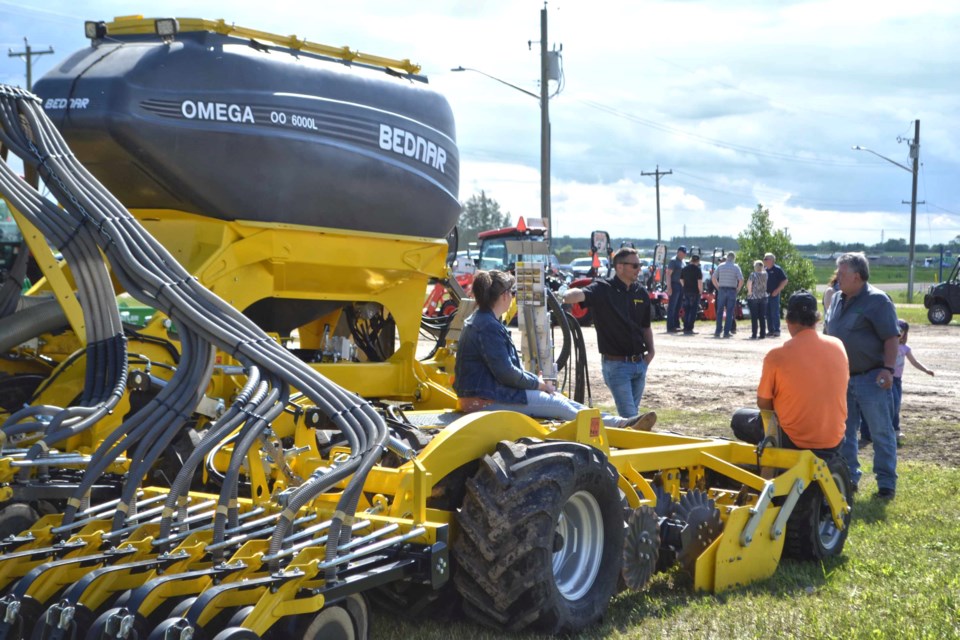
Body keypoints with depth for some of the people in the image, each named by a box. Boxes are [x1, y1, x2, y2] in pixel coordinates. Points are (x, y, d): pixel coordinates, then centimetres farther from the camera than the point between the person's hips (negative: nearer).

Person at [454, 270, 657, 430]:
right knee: (556, 404, -8)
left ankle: (620, 423, 2)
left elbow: (505, 366, 18)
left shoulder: (482, 321, 14)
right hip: (486, 400, -10)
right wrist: (538, 383, -7)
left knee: (556, 398, 4)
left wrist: (537, 381, 6)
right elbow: (506, 373, -22)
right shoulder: (488, 326, -20)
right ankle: (620, 425, -3)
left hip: (489, 389, 10)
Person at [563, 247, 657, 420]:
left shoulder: (641, 293, 8)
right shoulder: (603, 289, -10)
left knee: (633, 413, 15)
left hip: (640, 363, 6)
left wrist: (650, 350, 5)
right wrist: (569, 295, -54)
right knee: (629, 416, -10)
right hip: (616, 364, -6)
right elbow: (580, 295, -31)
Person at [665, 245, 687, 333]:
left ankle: (676, 325, 17)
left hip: (681, 286, 9)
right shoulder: (673, 261, -9)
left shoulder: (682, 262, 17)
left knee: (678, 307, 11)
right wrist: (669, 287, -23)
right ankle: (670, 327, -8)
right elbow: (668, 274, -16)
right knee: (672, 307, -7)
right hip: (674, 285, -9)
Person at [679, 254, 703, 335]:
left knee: (686, 311, 11)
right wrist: (701, 292, -5)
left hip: (686, 292, 5)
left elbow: (681, 280, 13)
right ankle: (689, 329, -6)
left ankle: (685, 328, 10)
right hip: (695, 292, -5)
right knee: (693, 311, -1)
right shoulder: (698, 269, -9)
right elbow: (699, 282, -13)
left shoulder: (684, 269, 8)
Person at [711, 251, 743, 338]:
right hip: (732, 291, -2)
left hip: (722, 290, 2)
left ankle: (717, 332, 4)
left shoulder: (721, 266, 5)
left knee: (720, 312, 8)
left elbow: (714, 278, 2)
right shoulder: (736, 267, -2)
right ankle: (726, 332, 0)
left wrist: (718, 287, 9)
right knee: (729, 312, 3)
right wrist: (738, 289, 2)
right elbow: (741, 280, -10)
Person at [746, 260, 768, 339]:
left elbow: (749, 283, -23)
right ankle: (762, 334, 6)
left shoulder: (753, 274, -10)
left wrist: (749, 291, -8)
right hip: (763, 297, 4)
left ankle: (754, 334, -2)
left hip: (753, 297, -4)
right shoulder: (765, 274, 5)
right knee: (762, 317, 7)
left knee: (754, 317, -1)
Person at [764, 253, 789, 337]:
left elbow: (785, 281, -8)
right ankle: (770, 330, 13)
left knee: (775, 313, -7)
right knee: (768, 313, 7)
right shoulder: (765, 270, 13)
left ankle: (777, 330, -4)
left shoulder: (777, 269, -7)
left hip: (774, 294, -7)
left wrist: (777, 290, -13)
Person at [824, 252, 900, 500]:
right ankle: (849, 478, 22)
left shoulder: (877, 300, -12)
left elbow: (892, 337, -15)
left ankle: (886, 483, 7)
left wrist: (888, 368, -22)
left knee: (881, 432, 1)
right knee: (844, 432, 12)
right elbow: (828, 333, 20)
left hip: (871, 378, -7)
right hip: (842, 377, 7)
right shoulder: (838, 299, 10)